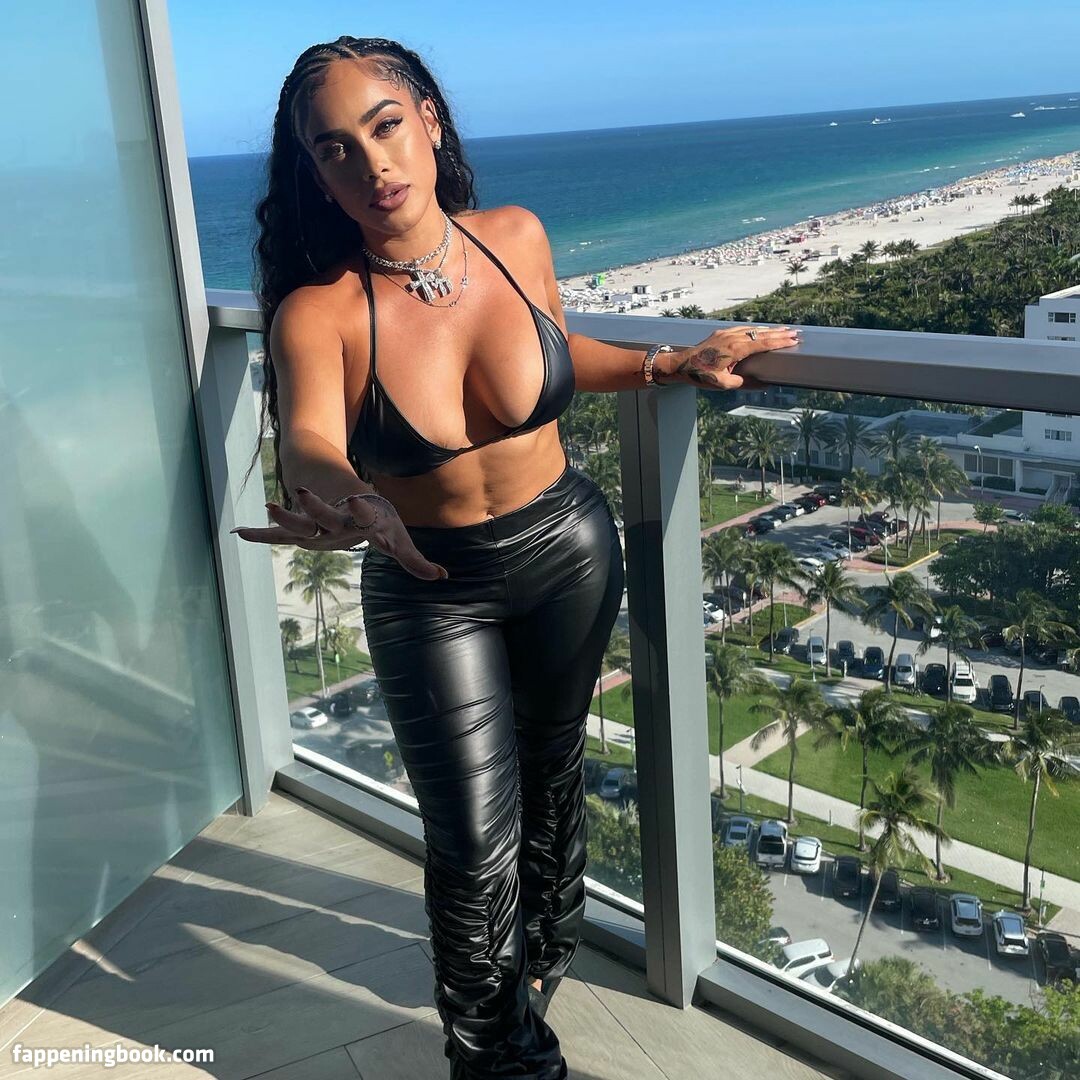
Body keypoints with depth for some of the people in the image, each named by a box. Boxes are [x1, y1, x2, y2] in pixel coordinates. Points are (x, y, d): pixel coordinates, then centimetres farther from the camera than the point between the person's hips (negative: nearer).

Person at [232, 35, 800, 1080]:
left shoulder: (514, 238, -12)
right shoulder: (319, 310, -22)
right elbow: (309, 439, -41)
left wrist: (676, 363, -3)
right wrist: (340, 493, -64)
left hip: (567, 550, 3)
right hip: (429, 587, -2)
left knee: (550, 772, 22)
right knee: (475, 843, -2)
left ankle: (541, 956, 54)